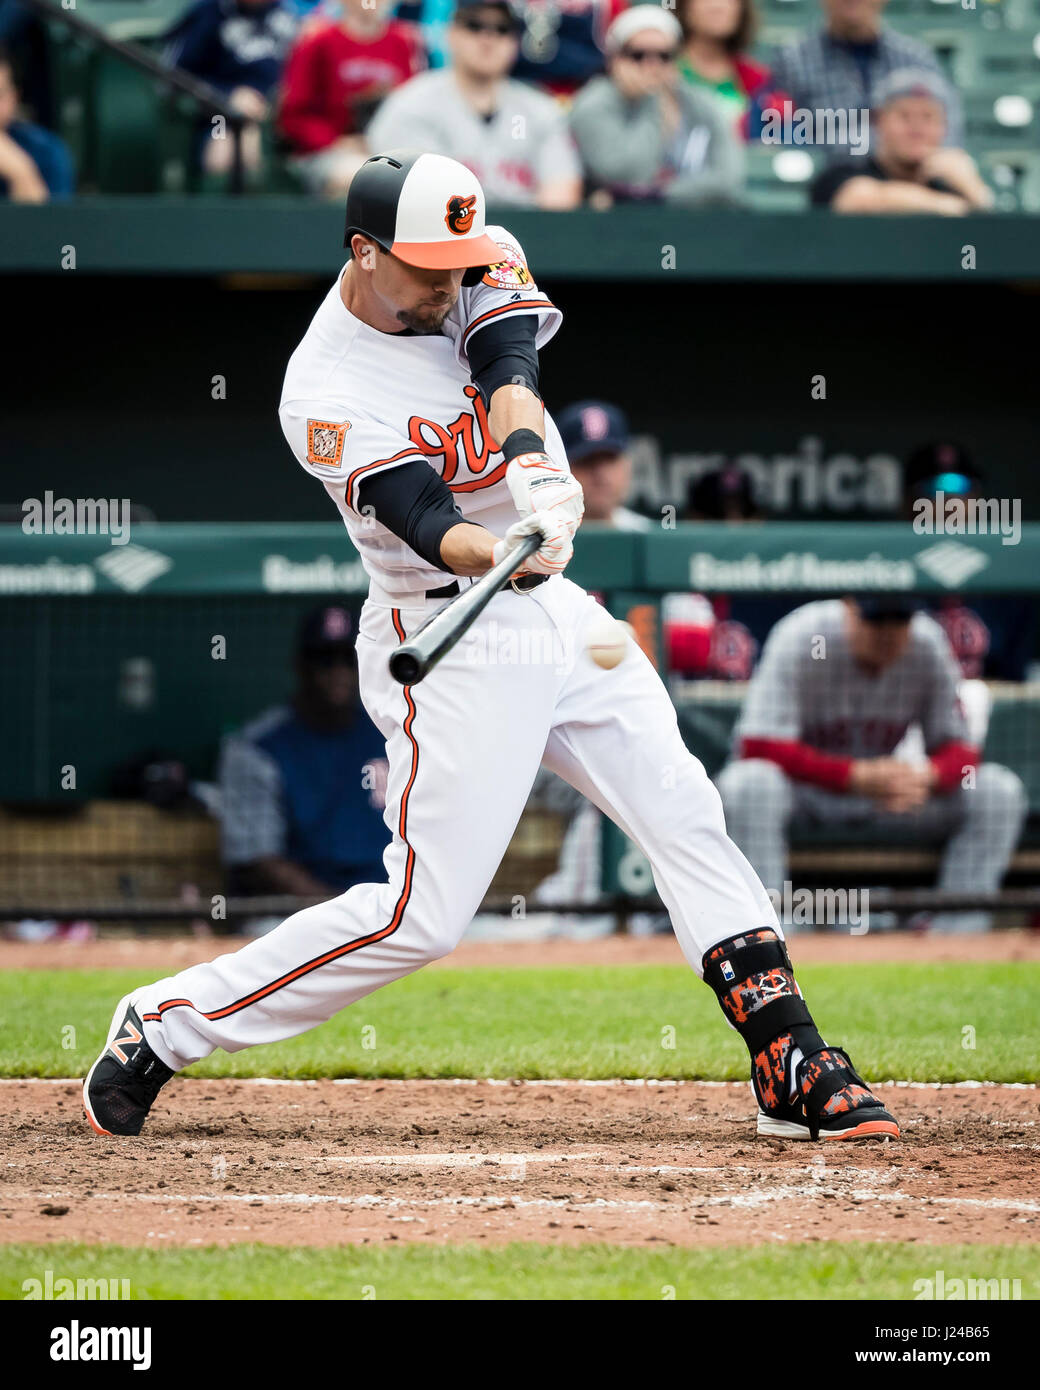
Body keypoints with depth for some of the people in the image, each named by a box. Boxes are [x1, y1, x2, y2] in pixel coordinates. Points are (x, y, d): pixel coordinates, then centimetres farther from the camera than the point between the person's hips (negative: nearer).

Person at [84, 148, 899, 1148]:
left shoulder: (483, 267, -1)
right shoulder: (324, 394, -18)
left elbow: (509, 369, -19)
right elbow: (429, 524, -26)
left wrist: (536, 467, -39)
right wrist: (507, 559, -47)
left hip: (557, 614, 7)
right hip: (451, 643, -7)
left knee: (686, 819, 2)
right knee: (421, 915, -10)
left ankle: (793, 1070, 7)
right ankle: (163, 1024, 0)